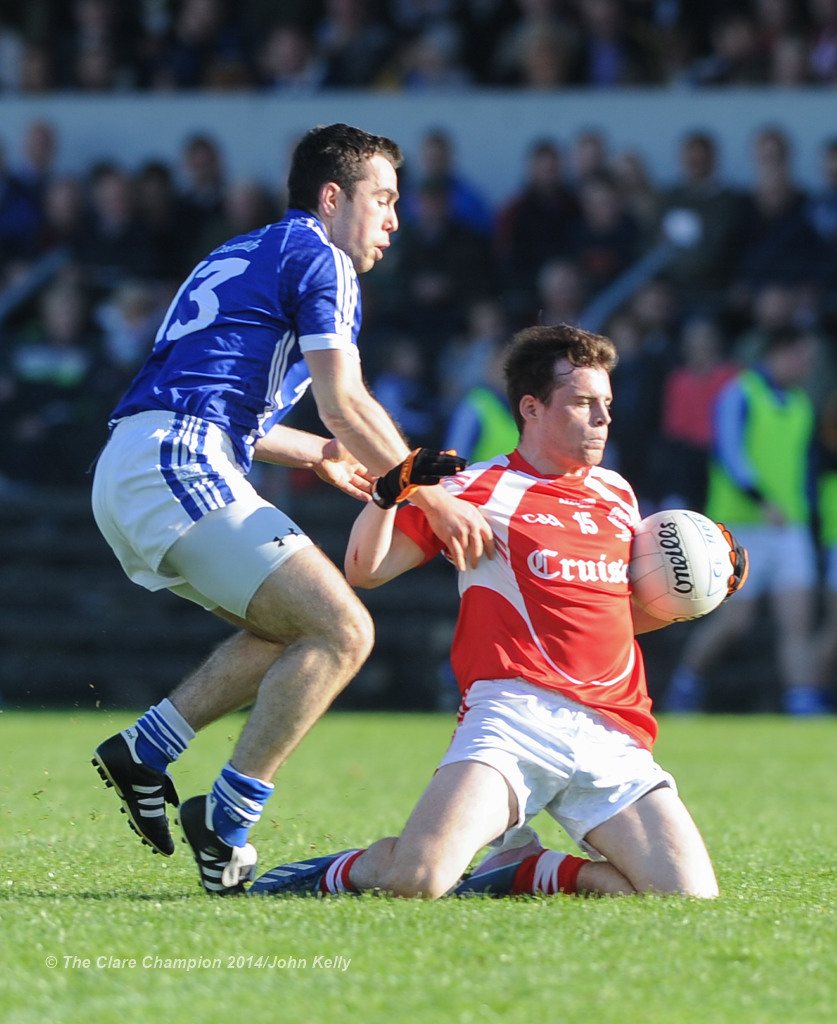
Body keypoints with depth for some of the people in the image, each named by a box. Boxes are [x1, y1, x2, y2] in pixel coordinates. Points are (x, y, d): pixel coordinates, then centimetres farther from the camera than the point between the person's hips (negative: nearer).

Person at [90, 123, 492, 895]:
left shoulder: (242, 255, 29)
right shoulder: (319, 258, 0)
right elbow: (344, 402, -10)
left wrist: (319, 456, 44)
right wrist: (429, 493, -8)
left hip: (125, 478, 10)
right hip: (179, 465, -10)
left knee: (295, 626, 19)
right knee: (341, 631, -12)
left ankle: (144, 751, 12)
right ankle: (225, 821, -11)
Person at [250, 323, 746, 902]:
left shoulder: (618, 495, 22)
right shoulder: (478, 489, 7)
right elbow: (365, 570, 4)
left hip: (613, 737, 5)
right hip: (513, 717, -5)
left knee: (690, 896, -14)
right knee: (417, 882, -28)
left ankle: (523, 871, 9)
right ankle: (339, 873, 10)